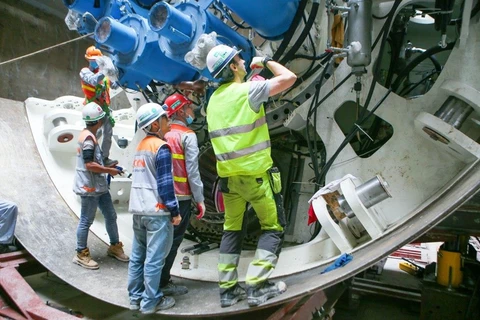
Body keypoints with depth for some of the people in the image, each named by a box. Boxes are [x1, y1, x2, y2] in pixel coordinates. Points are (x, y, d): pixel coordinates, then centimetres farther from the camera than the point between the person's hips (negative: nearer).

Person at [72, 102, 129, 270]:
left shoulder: (88, 135, 13)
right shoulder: (88, 137, -18)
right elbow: (89, 164, -24)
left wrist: (107, 168, 16)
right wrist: (109, 170, -14)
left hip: (99, 186, 10)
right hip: (90, 187, -10)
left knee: (110, 215, 16)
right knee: (86, 221, 2)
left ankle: (114, 246, 29)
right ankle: (81, 254, 15)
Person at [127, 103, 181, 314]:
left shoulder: (141, 146, 13)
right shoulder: (161, 147, -12)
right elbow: (165, 183, -16)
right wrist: (174, 211, -10)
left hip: (138, 209, 8)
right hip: (157, 211, -8)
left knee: (137, 256, 14)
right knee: (154, 259, 0)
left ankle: (136, 297, 24)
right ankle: (150, 302, 8)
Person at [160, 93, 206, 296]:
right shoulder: (187, 135, -10)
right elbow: (192, 171, -13)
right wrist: (200, 199, -7)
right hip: (181, 196, -7)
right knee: (173, 240, 2)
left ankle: (158, 280, 25)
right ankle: (162, 283, 8)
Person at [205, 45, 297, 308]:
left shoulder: (214, 100, 11)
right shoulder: (249, 90, -11)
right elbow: (289, 78, -10)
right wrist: (266, 61, 5)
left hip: (228, 174, 7)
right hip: (255, 173, -7)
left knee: (231, 229, 16)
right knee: (273, 227, 8)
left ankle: (227, 288, 19)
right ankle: (257, 285, 3)